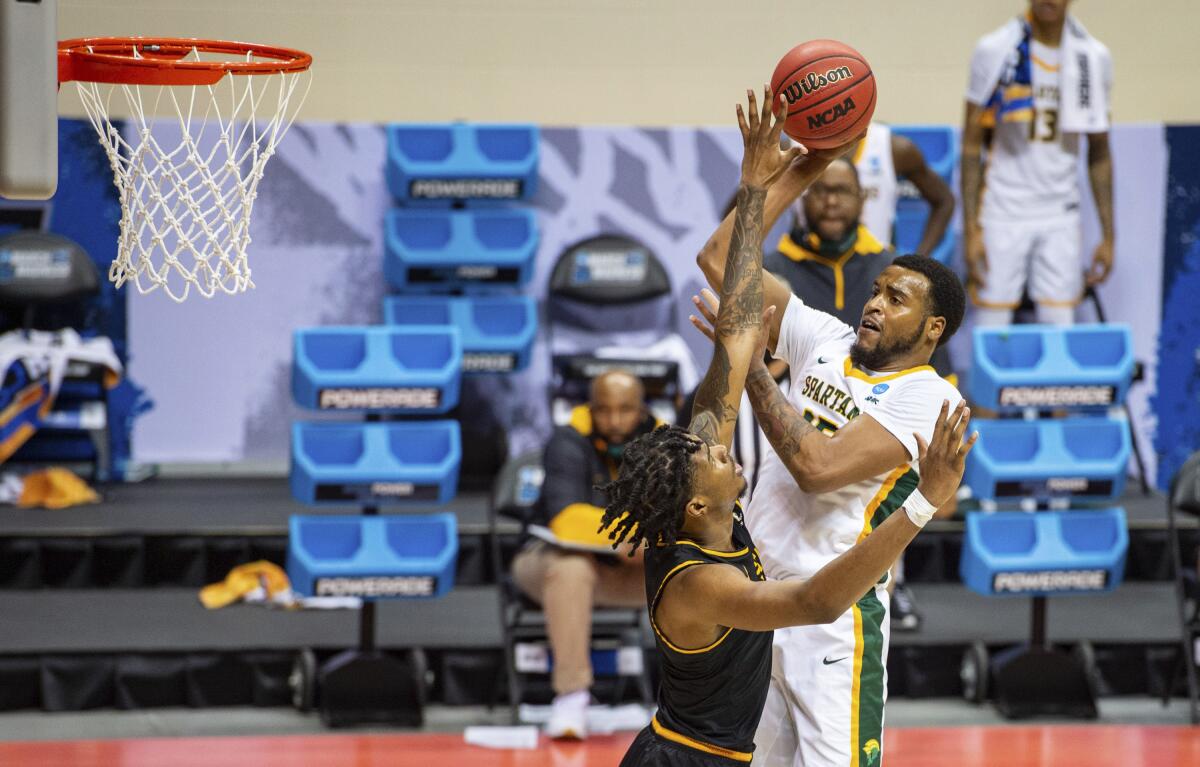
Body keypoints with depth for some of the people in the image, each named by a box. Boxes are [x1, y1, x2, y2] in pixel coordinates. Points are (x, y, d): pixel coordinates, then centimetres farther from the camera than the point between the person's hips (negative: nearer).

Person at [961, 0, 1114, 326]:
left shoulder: (1094, 58, 3)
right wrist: (971, 231, -7)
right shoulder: (995, 51, -5)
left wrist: (1108, 236, 7)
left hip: (1061, 217, 2)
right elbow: (971, 144, -2)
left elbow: (1099, 154, 10)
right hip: (1003, 211, -2)